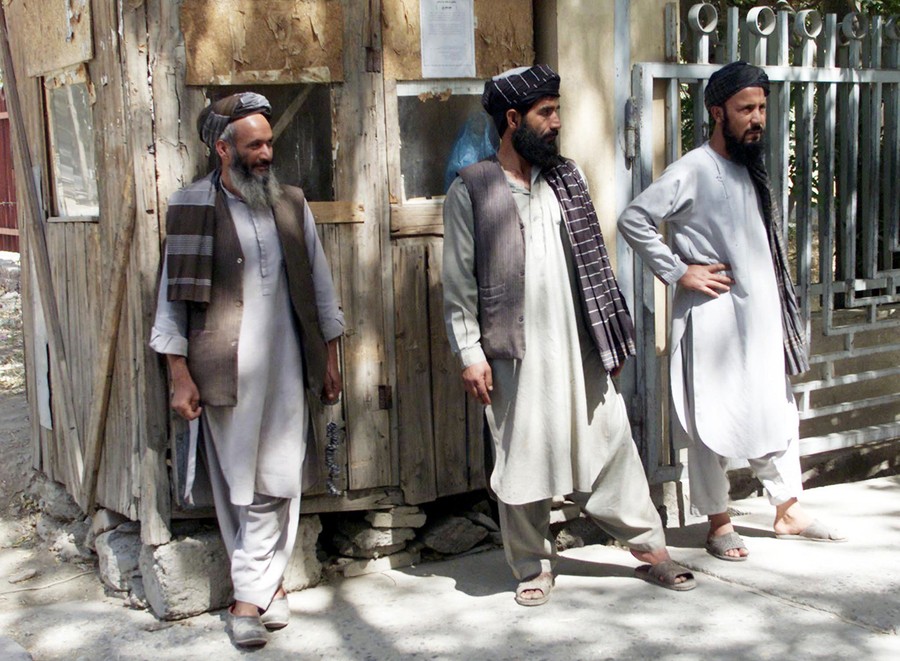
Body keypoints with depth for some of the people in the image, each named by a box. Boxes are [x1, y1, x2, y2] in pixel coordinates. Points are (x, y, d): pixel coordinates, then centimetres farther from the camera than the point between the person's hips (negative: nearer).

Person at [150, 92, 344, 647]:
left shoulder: (292, 204, 9)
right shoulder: (192, 208, -1)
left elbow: (320, 286, 14)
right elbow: (175, 296, -1)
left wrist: (330, 357, 12)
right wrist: (180, 375, -4)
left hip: (287, 365, 3)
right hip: (224, 368, -3)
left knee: (279, 482, 2)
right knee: (239, 485, 2)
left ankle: (252, 593, 13)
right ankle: (267, 584, 15)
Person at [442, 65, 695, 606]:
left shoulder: (565, 179, 11)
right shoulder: (471, 190, -3)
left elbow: (592, 260, 13)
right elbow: (459, 282, -4)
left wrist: (611, 334, 11)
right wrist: (470, 354, -9)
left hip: (579, 348, 4)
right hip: (516, 354, -3)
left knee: (611, 443, 7)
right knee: (522, 461, 5)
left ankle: (651, 547, 21)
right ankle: (533, 567, 21)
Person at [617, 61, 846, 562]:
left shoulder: (753, 169, 12)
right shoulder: (693, 172, -13)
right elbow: (634, 220, -18)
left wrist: (783, 309, 16)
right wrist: (678, 272, -17)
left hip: (762, 316, 8)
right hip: (712, 319, -8)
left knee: (778, 412, 15)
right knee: (714, 423, 2)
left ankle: (789, 510, 29)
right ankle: (719, 523, 16)